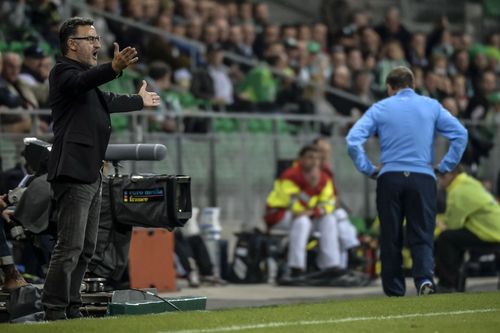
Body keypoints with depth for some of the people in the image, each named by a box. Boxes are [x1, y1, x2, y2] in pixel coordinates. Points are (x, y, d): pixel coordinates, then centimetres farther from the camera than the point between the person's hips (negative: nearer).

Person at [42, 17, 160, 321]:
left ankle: (72, 310, 17)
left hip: (91, 174, 10)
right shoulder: (64, 71, -6)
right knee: (70, 247, -15)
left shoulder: (86, 75, 24)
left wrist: (139, 101, 58)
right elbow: (82, 83, -30)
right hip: (73, 173, -10)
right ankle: (54, 312, -14)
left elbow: (107, 101, 42)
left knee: (86, 249, 12)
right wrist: (114, 68, -48)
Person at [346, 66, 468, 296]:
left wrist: (368, 169, 3)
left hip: (389, 177, 0)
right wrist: (445, 166, 6)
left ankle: (394, 291, 10)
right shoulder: (431, 106, 9)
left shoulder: (380, 108, 7)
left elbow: (353, 140, -3)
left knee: (391, 238, 8)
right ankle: (425, 278, -23)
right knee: (422, 236, 1)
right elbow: (460, 134, 1)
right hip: (423, 178, 0)